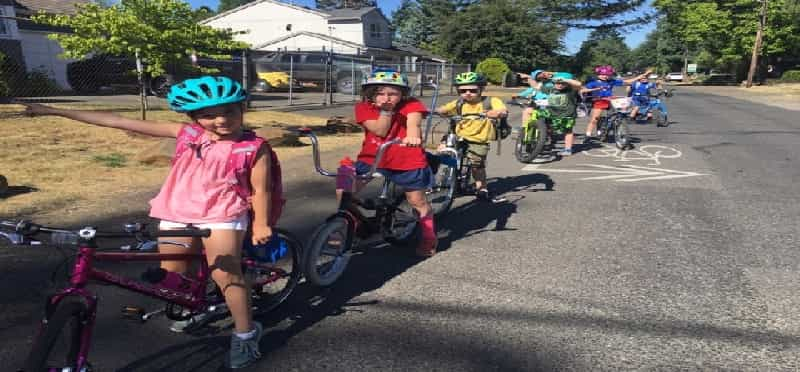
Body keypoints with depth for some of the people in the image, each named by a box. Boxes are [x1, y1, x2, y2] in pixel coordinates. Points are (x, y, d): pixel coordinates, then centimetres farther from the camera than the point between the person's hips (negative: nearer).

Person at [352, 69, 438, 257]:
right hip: (371, 158, 2)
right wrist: (385, 110, -28)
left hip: (407, 162, -2)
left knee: (417, 201, 8)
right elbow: (380, 131, -14)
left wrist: (413, 136, -55)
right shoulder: (364, 107, -6)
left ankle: (429, 238, 30)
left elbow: (413, 123, -32)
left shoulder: (411, 105, -11)